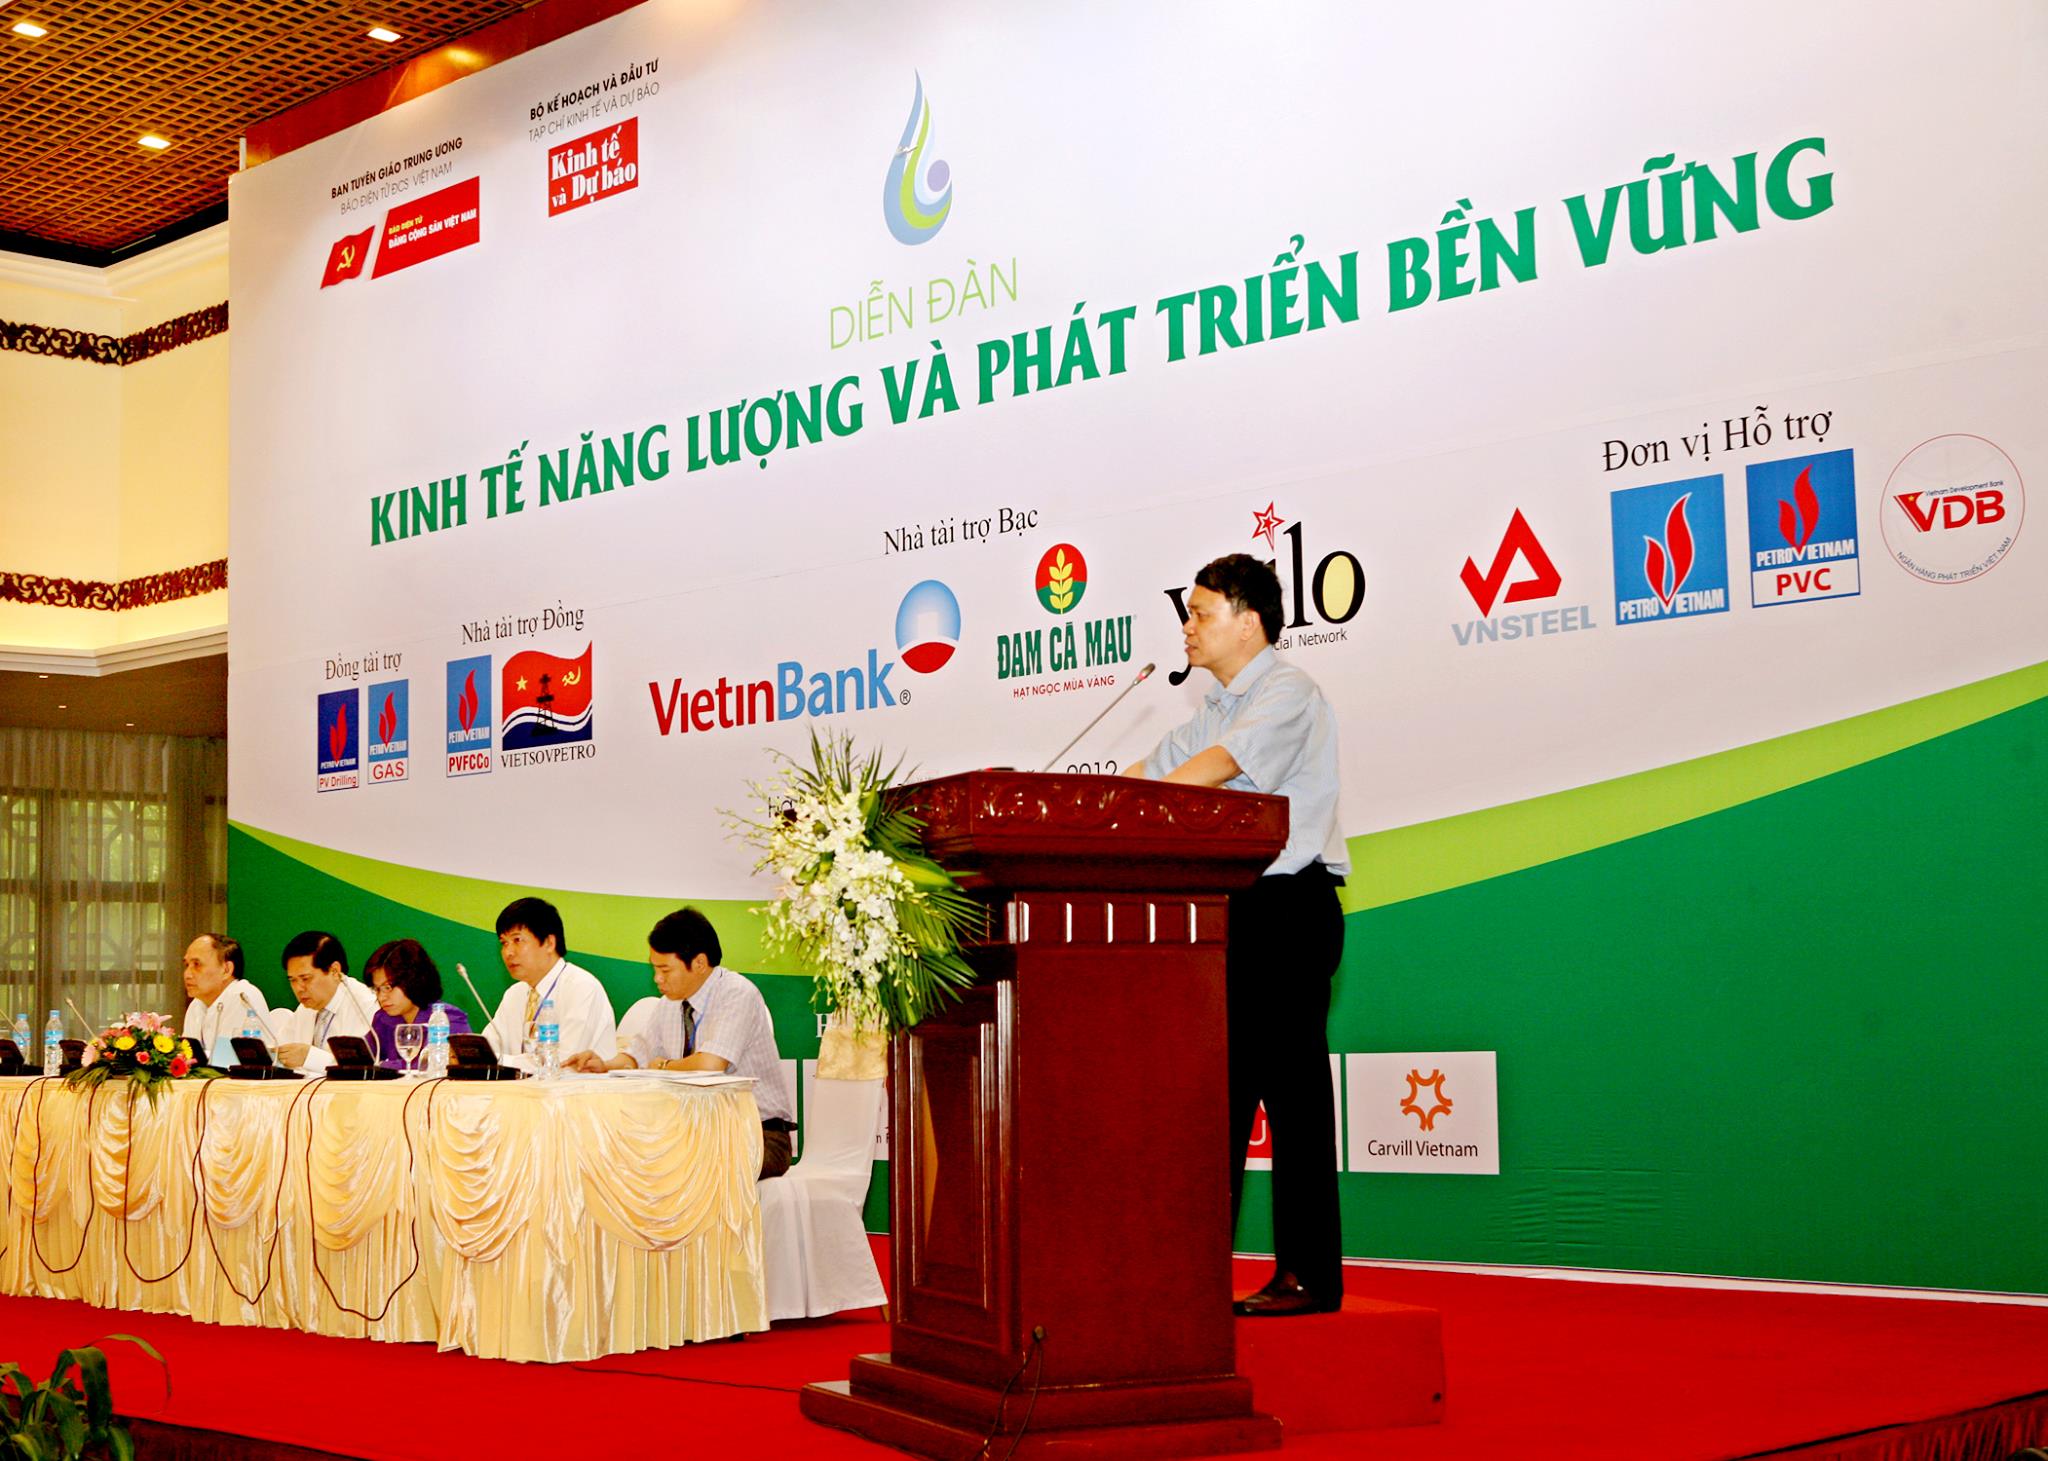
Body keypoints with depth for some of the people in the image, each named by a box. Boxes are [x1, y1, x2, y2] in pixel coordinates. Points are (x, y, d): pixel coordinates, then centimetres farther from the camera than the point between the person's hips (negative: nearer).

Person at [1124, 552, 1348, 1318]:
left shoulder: (1287, 693, -9)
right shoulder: (1218, 706, 19)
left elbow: (1217, 766, -23)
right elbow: (1149, 773, 17)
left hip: (1289, 904, -9)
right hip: (1232, 907, 9)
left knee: (1291, 1085, -6)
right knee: (1218, 1084, 9)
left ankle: (1311, 1274, -1)